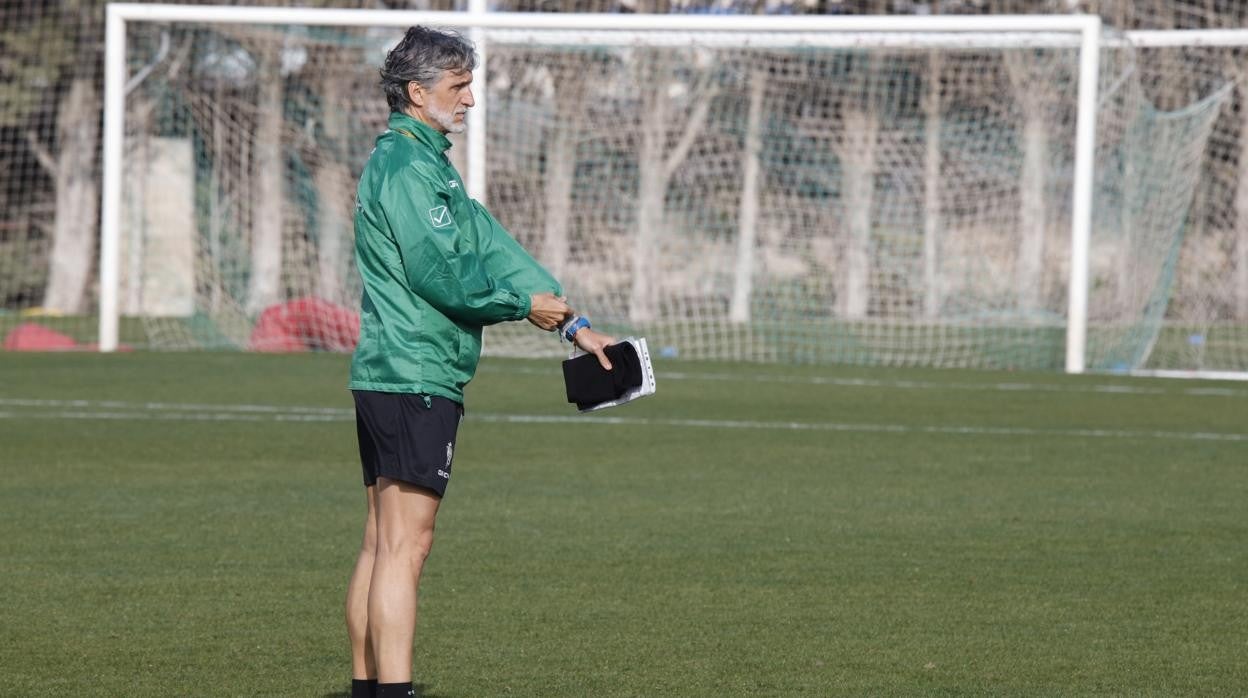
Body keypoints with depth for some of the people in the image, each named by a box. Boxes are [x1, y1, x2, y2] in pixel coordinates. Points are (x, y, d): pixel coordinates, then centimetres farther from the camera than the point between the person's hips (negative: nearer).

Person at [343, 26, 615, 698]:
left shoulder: (428, 163, 20)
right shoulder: (406, 166, -13)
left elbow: (490, 244, 16)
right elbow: (441, 275, -19)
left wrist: (574, 322, 9)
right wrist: (526, 303, -5)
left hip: (387, 376, 11)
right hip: (416, 376, -11)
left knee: (382, 544, 12)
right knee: (405, 545, -12)